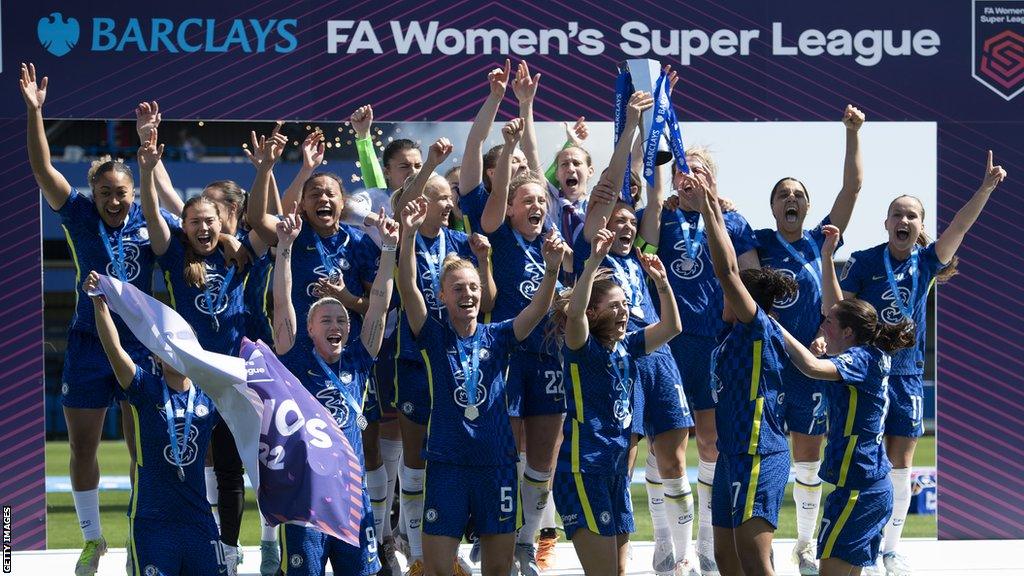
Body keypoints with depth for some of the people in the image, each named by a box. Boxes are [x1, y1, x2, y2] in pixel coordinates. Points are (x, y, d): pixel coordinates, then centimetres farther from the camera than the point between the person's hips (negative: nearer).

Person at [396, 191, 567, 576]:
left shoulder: (498, 337, 6)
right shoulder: (435, 338, 0)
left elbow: (538, 308, -8)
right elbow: (408, 288, -13)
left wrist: (552, 269, -28)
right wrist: (409, 234, -27)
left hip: (496, 462, 2)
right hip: (447, 462, -2)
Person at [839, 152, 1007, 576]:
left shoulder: (926, 262, 3)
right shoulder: (864, 262, -4)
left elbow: (960, 226, -8)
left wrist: (986, 187, -20)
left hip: (907, 375, 3)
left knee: (900, 462, 6)